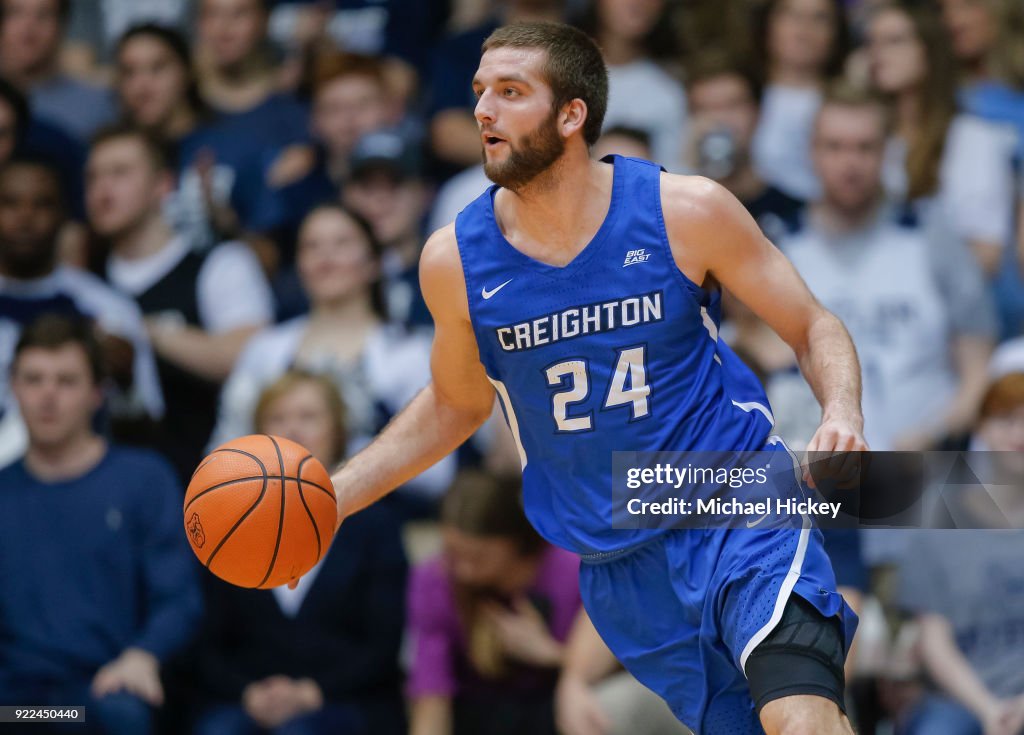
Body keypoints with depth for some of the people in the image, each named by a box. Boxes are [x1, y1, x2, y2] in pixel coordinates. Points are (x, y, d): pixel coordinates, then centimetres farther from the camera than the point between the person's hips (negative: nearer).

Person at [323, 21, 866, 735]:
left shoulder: (684, 211, -9)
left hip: (738, 511, -3)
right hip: (620, 569, 3)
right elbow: (456, 405, 17)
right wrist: (330, 496, 8)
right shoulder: (455, 260, -2)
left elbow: (814, 327, 1)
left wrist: (843, 414, -21)